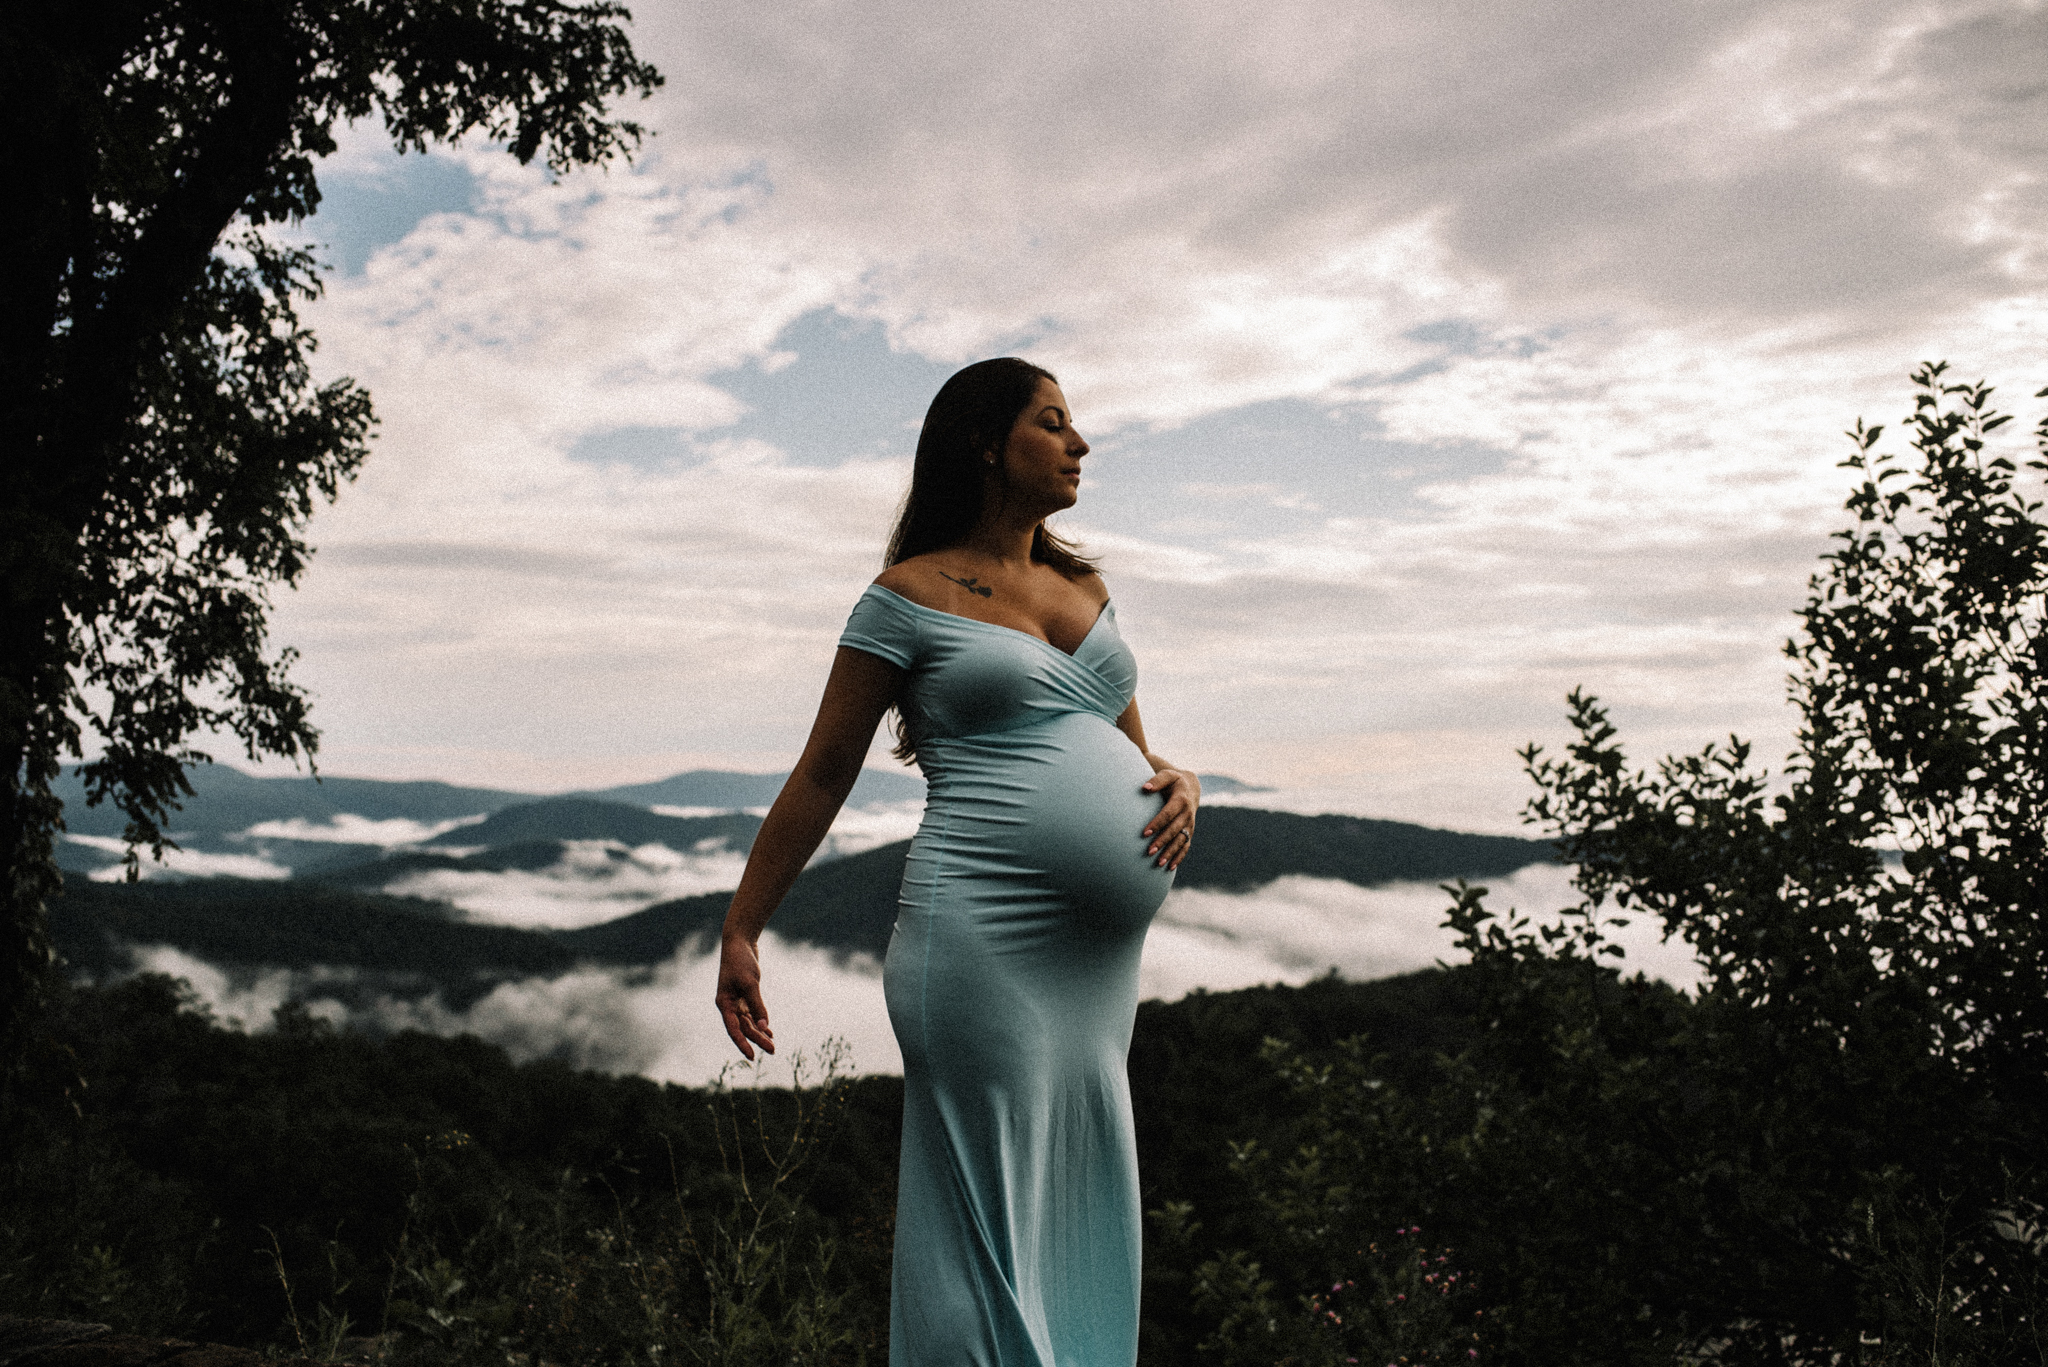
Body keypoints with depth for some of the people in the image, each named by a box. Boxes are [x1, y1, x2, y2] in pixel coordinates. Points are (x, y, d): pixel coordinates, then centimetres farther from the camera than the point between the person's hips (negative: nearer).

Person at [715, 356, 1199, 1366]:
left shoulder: (1083, 587, 18)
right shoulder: (910, 597, -1)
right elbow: (823, 775, 1)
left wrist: (1179, 783, 2)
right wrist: (740, 932, 1)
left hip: (1101, 954, 7)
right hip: (985, 937, -7)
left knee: (1079, 1219, 13)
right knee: (987, 1224, -2)